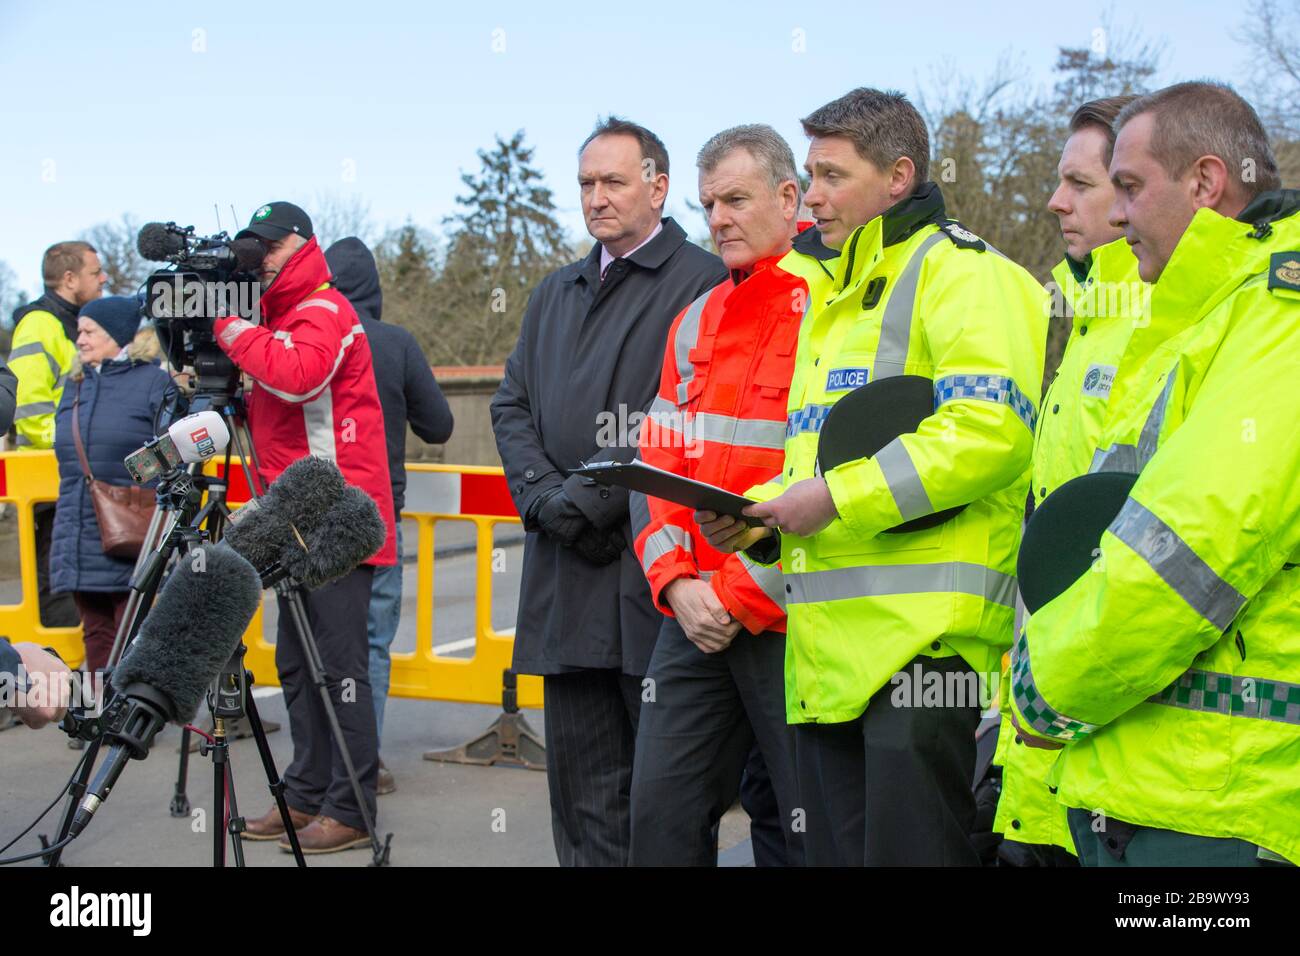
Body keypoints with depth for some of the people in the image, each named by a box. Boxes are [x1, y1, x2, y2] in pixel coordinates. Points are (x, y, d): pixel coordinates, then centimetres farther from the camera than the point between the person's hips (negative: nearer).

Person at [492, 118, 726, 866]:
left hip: (655, 567, -7)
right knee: (581, 778, 9)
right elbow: (512, 404, 16)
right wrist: (545, 497, -1)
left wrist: (597, 495, -16)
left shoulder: (705, 283, -3)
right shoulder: (555, 294, 21)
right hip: (566, 569, 7)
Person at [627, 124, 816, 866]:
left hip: (788, 620, -6)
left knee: (806, 830, 3)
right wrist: (676, 582, -1)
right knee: (662, 812, 6)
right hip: (695, 617, 6)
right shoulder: (696, 323, 16)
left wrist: (742, 596, -13)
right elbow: (659, 464, 14)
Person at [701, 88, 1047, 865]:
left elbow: (988, 431, -19)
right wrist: (757, 512, 12)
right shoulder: (832, 297, 26)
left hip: (924, 642, -9)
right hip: (833, 652, 9)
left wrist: (836, 496, -16)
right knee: (835, 850, 11)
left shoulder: (959, 272, -4)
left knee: (910, 847, -8)